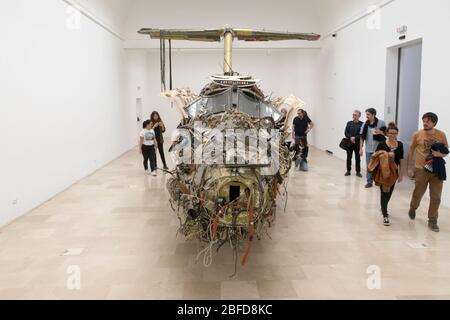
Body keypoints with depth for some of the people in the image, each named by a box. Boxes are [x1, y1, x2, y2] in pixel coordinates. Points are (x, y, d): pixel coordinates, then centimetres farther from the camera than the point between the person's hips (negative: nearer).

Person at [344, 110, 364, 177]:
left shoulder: (362, 124, -3)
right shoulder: (349, 123, 7)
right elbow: (346, 132, 1)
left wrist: (355, 138, -18)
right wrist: (351, 138, -14)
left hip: (357, 144, -3)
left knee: (358, 158, 3)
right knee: (349, 157, 9)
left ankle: (358, 172, 10)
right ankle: (348, 171, 18)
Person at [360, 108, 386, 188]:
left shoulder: (381, 123, -5)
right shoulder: (365, 125, 5)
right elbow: (362, 137, 7)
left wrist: (380, 132, -19)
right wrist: (361, 148, 3)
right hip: (368, 149, 3)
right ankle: (369, 182, 17)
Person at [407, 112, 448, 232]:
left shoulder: (441, 135, -1)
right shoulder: (417, 134, -4)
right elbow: (411, 151, 3)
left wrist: (440, 154, -16)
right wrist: (409, 168, 2)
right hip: (421, 169, -1)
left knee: (436, 197, 4)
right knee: (418, 193, 11)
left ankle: (432, 221, 17)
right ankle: (413, 208, 43)